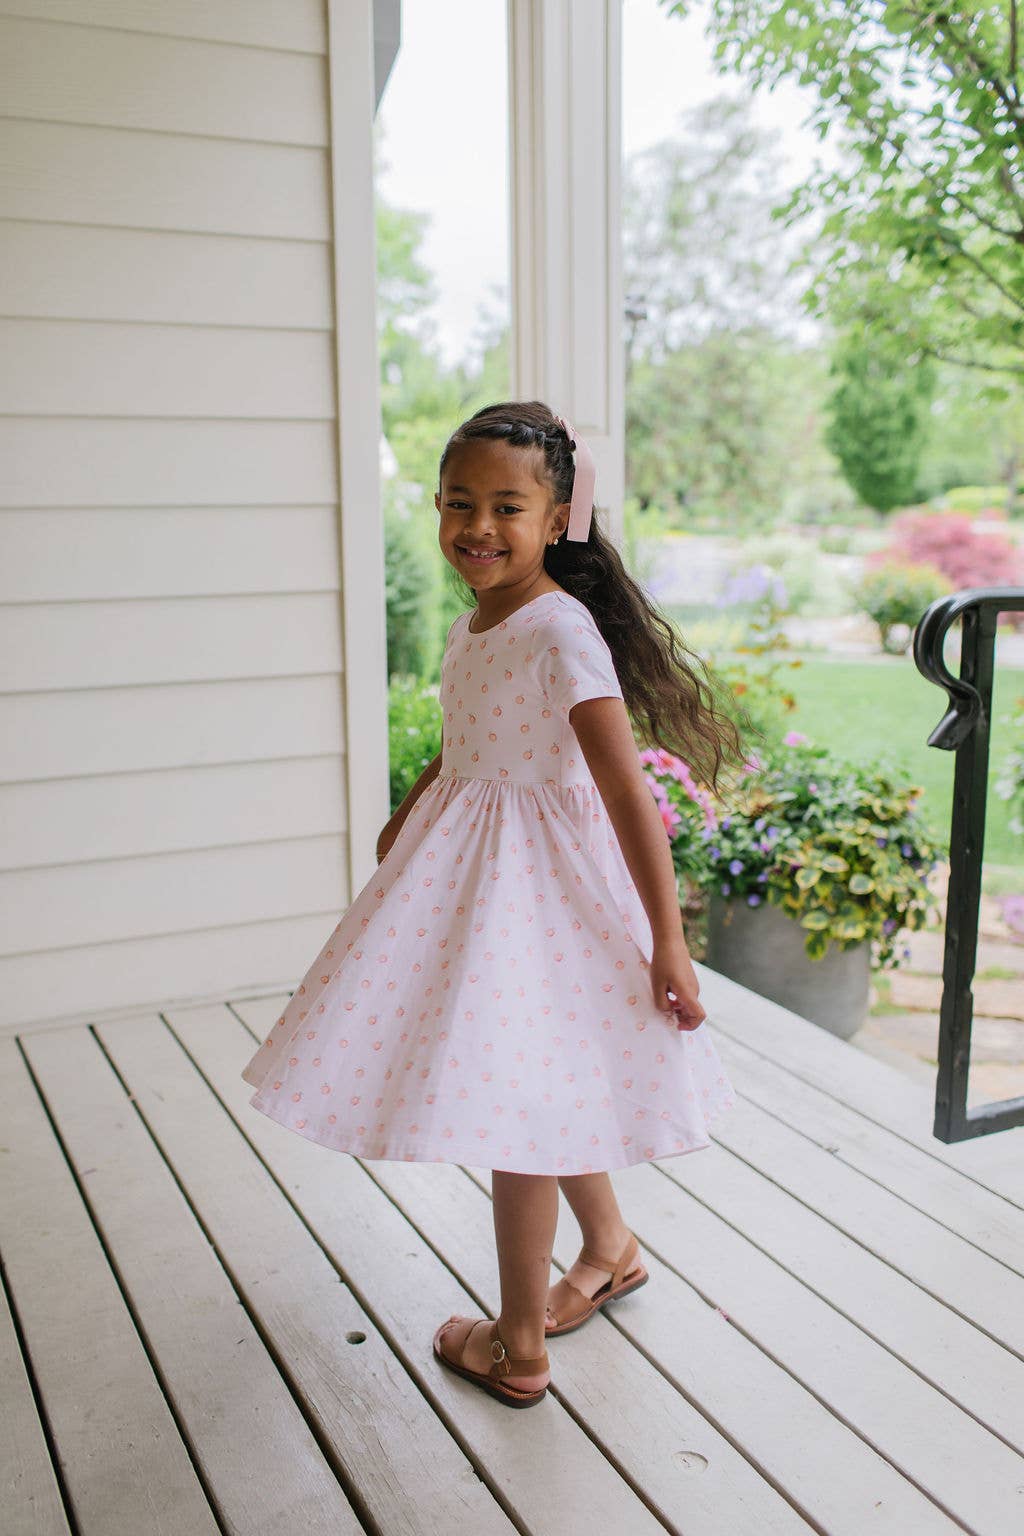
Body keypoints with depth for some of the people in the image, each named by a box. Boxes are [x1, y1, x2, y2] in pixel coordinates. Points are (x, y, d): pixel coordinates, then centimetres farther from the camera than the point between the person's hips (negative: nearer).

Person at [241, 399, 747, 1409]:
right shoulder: (472, 626, 5)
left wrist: (666, 940, -25)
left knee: (515, 1106, 3)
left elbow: (627, 793, -25)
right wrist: (402, 824, 33)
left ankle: (517, 1344, 21)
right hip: (467, 870, 8)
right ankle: (611, 1249, 44)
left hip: (537, 881, -8)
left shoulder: (560, 631, -21)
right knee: (545, 1093, 21)